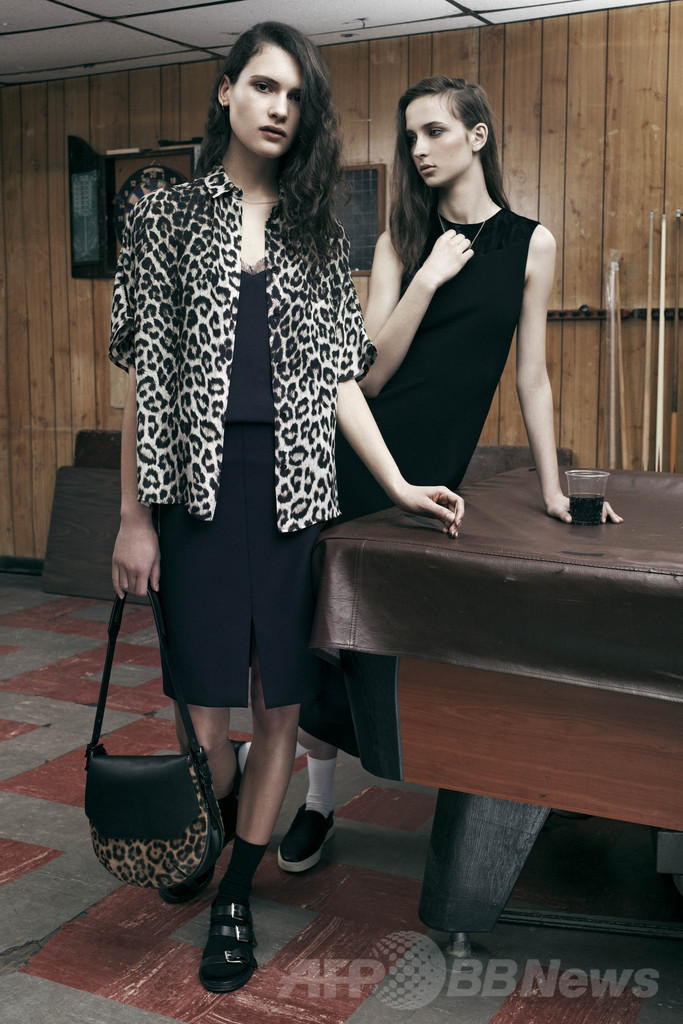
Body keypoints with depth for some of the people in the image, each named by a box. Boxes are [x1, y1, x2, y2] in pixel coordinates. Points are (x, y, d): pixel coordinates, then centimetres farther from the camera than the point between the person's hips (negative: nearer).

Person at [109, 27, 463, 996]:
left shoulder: (317, 233, 13)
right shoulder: (167, 214, 5)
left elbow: (338, 374, 11)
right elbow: (143, 373, 0)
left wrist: (397, 485, 5)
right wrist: (135, 515, -5)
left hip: (294, 488, 2)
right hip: (200, 486, -2)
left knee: (281, 699, 3)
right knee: (204, 700, -1)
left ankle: (236, 893, 20)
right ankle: (218, 830, 32)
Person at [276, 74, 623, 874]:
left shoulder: (530, 243, 5)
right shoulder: (402, 242, 6)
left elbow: (531, 374, 7)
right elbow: (370, 372, -4)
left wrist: (552, 489, 6)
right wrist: (429, 277, -12)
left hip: (433, 469, 0)